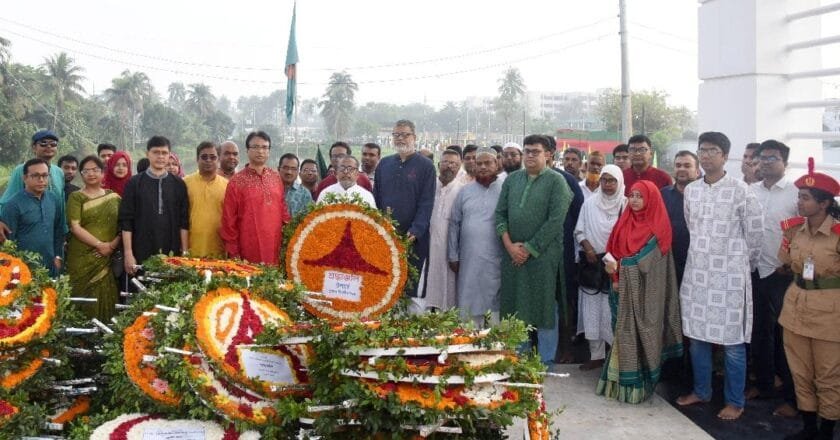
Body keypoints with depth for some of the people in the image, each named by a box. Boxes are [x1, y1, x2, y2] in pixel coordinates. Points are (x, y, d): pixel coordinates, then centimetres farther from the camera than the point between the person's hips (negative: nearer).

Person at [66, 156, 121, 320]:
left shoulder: (114, 197, 11)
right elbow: (75, 227, -7)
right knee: (84, 299, -3)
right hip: (82, 258, -2)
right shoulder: (76, 197, 3)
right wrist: (100, 244, -13)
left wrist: (114, 244, -8)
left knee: (106, 298, -1)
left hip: (108, 258, 2)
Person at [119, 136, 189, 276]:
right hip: (141, 254, -1)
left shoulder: (178, 184, 7)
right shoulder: (134, 183, 3)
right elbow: (126, 222, 0)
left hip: (172, 254, 1)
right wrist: (128, 253, -6)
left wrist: (185, 252, 0)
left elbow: (184, 222, 6)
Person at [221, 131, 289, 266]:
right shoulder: (237, 181, -4)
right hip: (249, 251, -4)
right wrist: (233, 254, -5)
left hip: (275, 248, 4)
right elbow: (229, 220, -3)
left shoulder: (276, 177, 9)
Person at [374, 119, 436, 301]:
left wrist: (415, 231, -18)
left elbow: (426, 203, -7)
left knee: (413, 290, -1)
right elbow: (376, 198, 13)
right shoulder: (384, 164, 13)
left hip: (413, 237, -4)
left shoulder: (425, 166, 0)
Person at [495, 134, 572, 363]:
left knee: (544, 307, 0)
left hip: (543, 254, -4)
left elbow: (555, 220, -11)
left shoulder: (556, 181, -3)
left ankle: (546, 362, 10)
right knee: (516, 306, 8)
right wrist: (509, 244, -5)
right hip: (513, 253, 4)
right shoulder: (512, 179, 12)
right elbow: (500, 213, 9)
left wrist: (530, 248, -11)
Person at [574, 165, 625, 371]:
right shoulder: (589, 203, 7)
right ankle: (596, 355, 14)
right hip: (592, 263, 3)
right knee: (592, 310, 5)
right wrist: (588, 249, -8)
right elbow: (579, 231, 9)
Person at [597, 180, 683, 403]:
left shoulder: (658, 228, -8)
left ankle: (639, 385, 9)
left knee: (642, 333, 0)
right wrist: (616, 277, -4)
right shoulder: (625, 222, 10)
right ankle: (622, 382, 15)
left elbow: (646, 261, -14)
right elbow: (614, 251, 10)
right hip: (625, 288, 5)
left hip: (645, 292, -5)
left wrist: (619, 265, -10)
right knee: (625, 333, 8)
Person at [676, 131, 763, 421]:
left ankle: (735, 401, 17)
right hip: (696, 273, 5)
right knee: (696, 335, 12)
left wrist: (745, 265, 8)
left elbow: (755, 234, -2)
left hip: (729, 276, -5)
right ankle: (701, 390, 29)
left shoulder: (740, 191, -9)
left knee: (732, 342, 3)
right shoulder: (691, 190, 6)